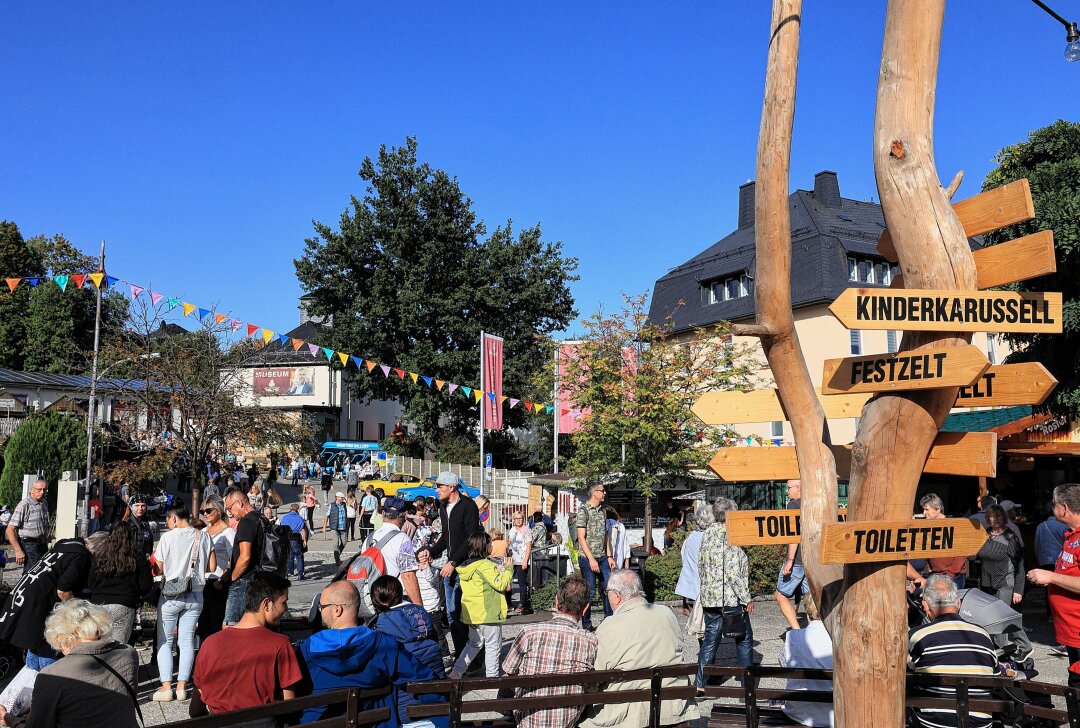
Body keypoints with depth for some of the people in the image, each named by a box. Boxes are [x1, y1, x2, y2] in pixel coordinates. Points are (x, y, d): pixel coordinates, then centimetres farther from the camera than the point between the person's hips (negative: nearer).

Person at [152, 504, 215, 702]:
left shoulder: (168, 537, -10)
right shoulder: (203, 536, -1)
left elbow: (158, 569, -5)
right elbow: (212, 567, 1)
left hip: (171, 594, -3)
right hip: (195, 594, 3)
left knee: (165, 641, 8)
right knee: (187, 640, 9)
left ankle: (166, 687, 5)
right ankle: (182, 687, 9)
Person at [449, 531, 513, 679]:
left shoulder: (466, 566, 7)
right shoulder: (485, 565, -20)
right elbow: (501, 584, -19)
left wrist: (501, 570, 12)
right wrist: (508, 569, -6)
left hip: (472, 613, 8)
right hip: (488, 614, -8)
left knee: (474, 643, 22)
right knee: (493, 646, 6)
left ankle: (456, 671, 14)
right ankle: (492, 677, 13)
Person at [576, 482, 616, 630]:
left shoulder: (602, 510, 13)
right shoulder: (583, 510, -10)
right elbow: (581, 537, -14)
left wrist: (609, 556, 11)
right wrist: (591, 559, -19)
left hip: (602, 558, 7)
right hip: (588, 558, -7)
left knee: (608, 589, 8)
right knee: (589, 591, -1)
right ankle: (587, 625, 11)